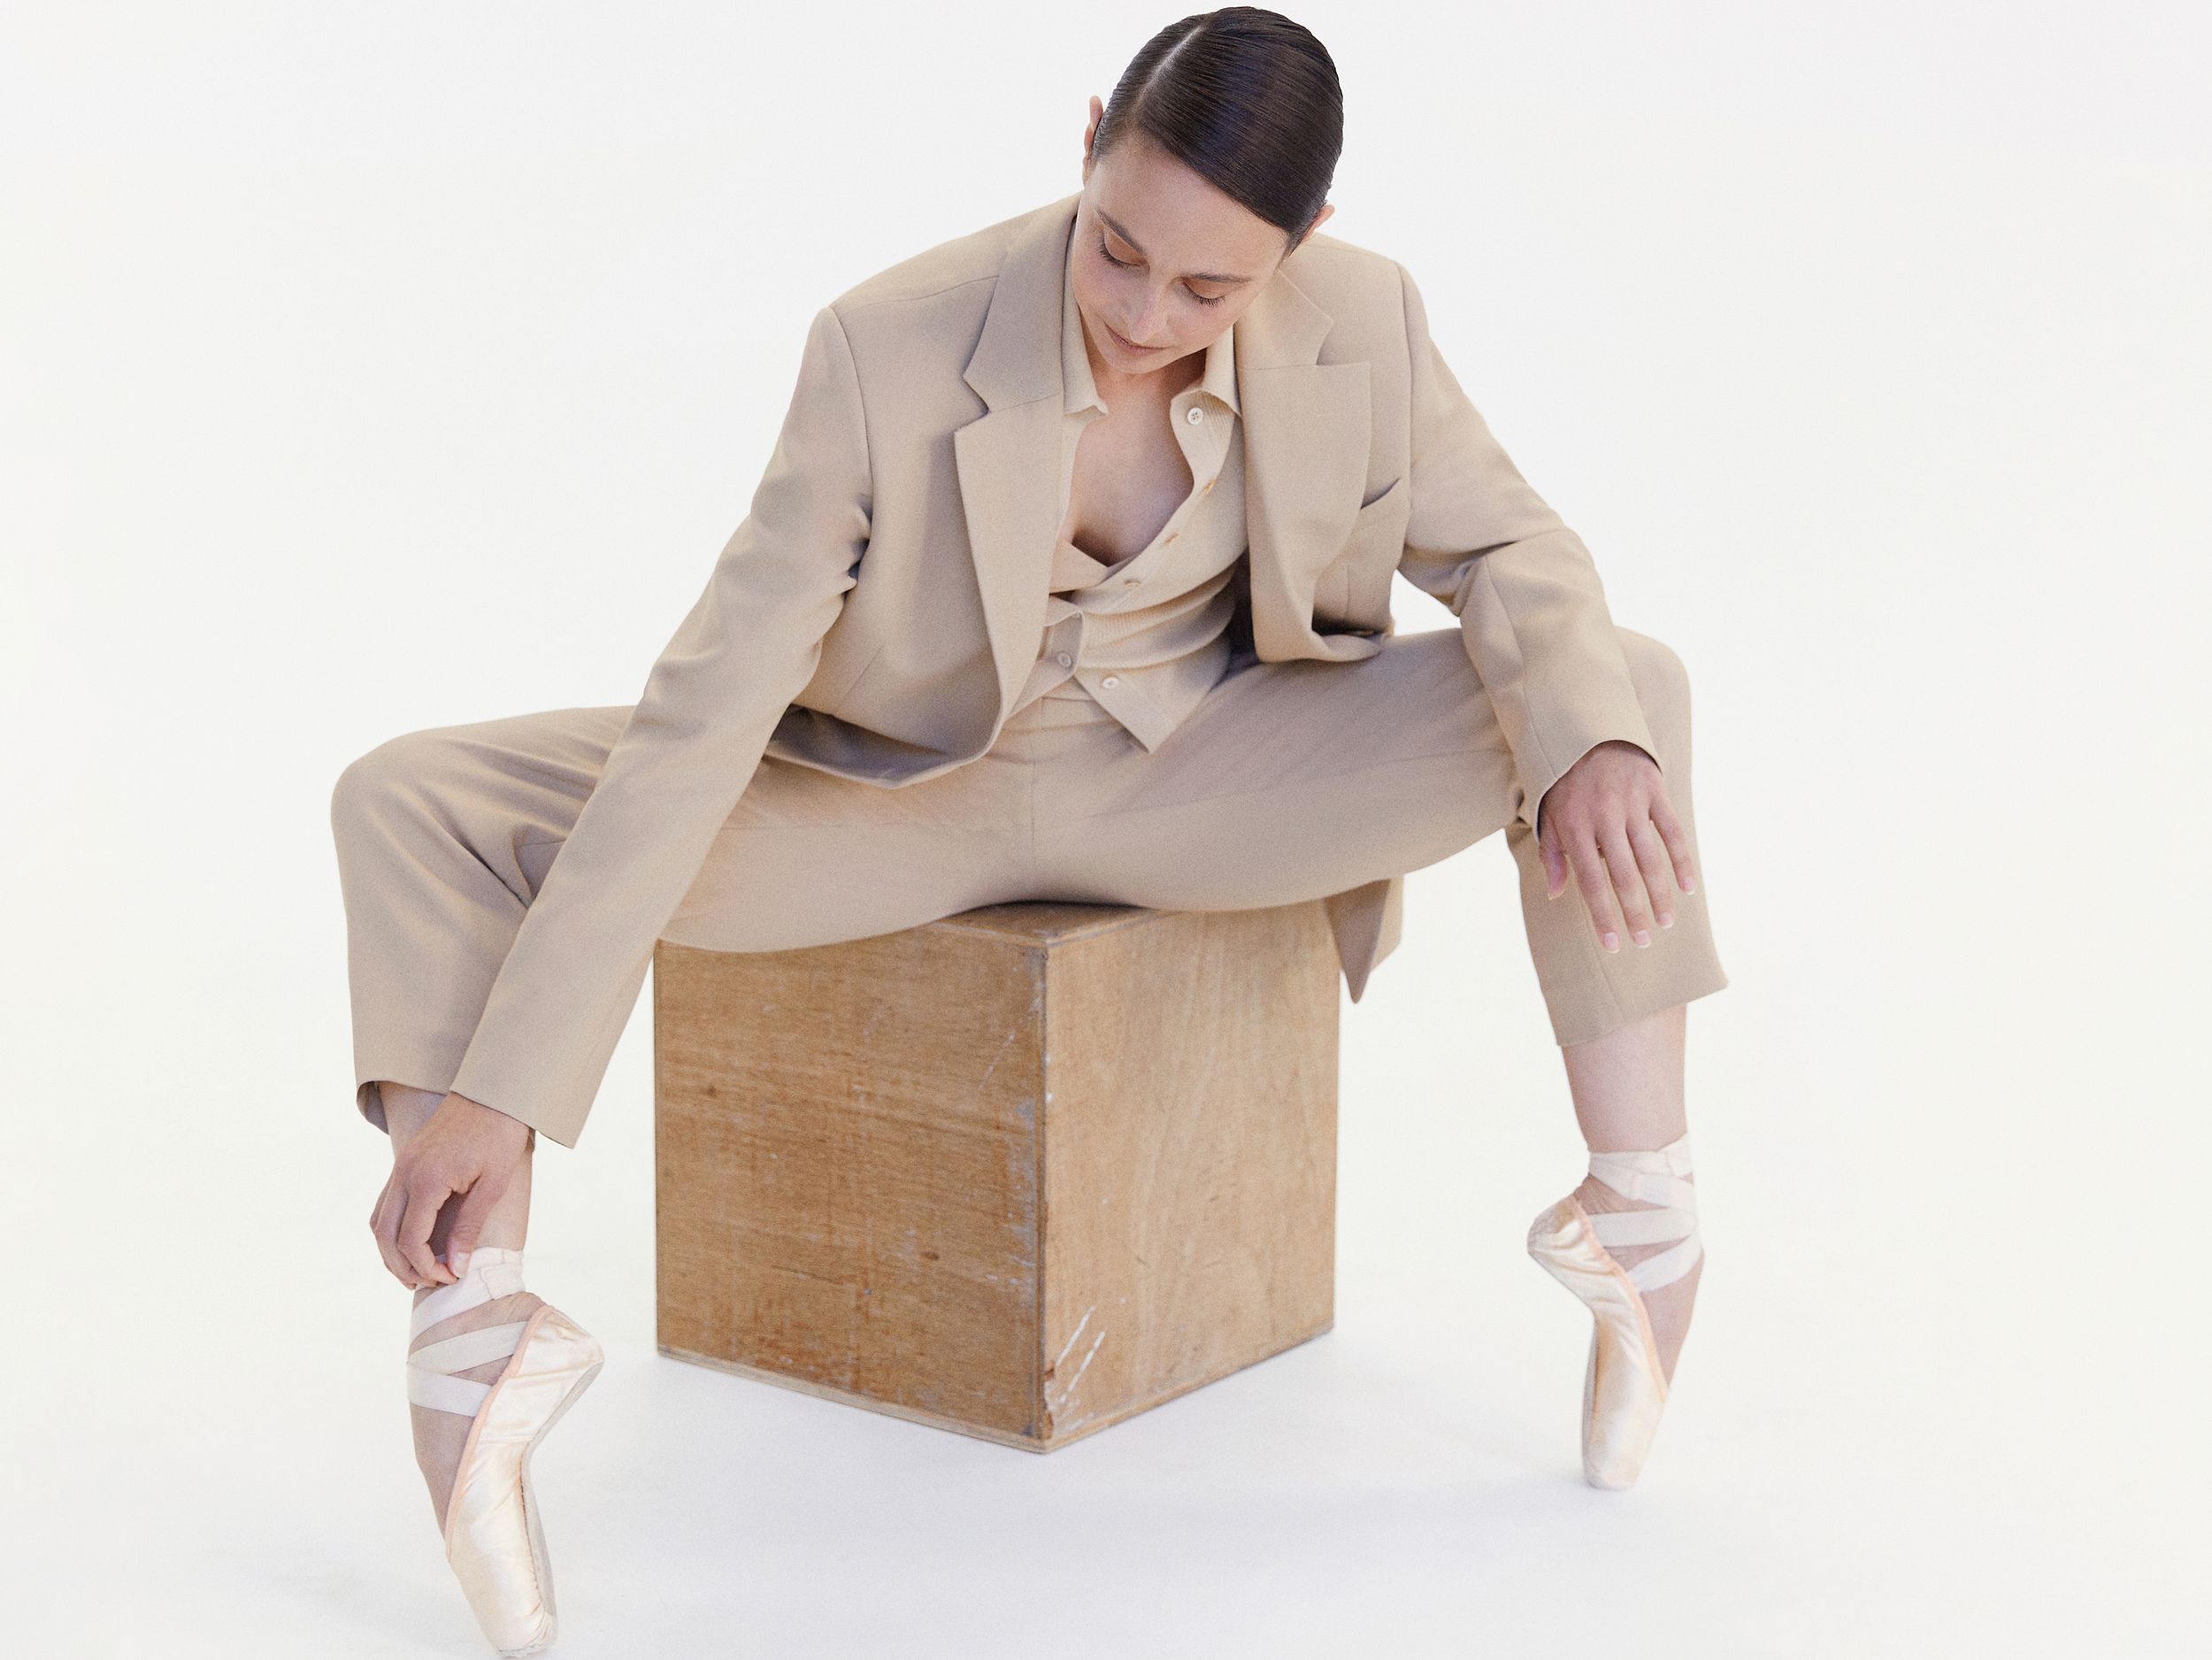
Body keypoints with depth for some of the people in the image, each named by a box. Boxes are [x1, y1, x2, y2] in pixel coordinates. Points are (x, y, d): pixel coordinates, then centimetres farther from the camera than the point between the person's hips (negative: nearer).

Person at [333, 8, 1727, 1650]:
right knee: (418, 808, -23)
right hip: (894, 793, -1)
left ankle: (1642, 1211, -10)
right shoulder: (892, 350, -27)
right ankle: (481, 1328, -33)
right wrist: (494, 1089, -30)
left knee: (1623, 690, -20)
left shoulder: (1358, 324, -19)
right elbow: (703, 713, -29)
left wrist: (1592, 737, -31)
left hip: (1190, 771, 2)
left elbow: (1511, 555, -5)